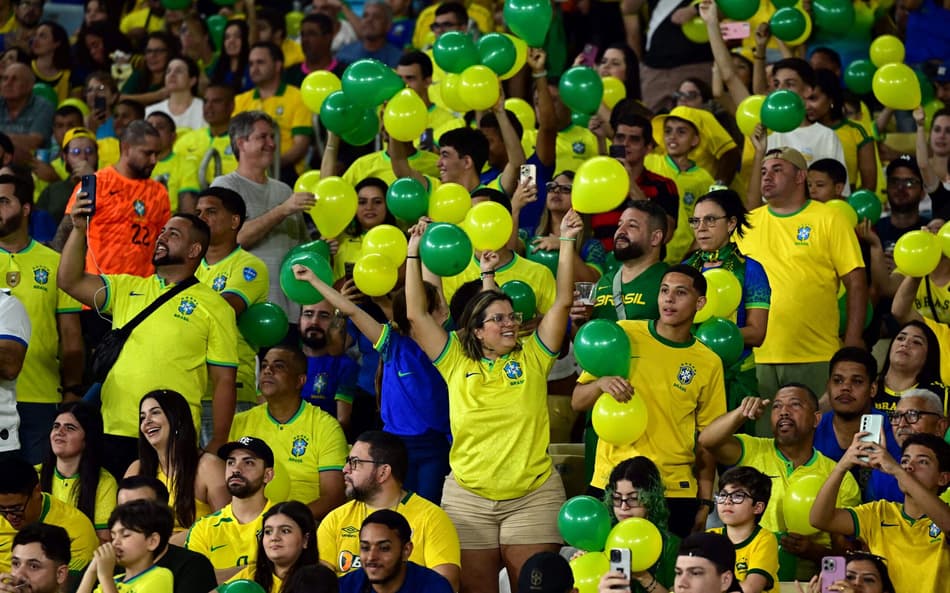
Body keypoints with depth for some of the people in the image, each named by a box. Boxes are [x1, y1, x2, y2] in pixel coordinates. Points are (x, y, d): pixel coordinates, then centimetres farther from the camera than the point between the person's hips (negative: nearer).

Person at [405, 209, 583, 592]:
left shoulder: (532, 357, 4)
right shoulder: (457, 362, 4)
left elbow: (563, 302, -1)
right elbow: (417, 315, 2)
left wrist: (566, 243, -6)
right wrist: (413, 253, -1)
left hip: (533, 496, -1)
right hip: (468, 499, 1)